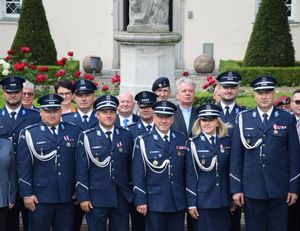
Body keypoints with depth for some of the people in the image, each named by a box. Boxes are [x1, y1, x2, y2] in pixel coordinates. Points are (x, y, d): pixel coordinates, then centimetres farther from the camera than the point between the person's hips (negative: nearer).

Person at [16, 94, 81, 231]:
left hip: (66, 197, 3)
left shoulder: (73, 132, 7)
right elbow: (23, 166, -3)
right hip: (40, 198, -2)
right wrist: (27, 194, -7)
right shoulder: (29, 134, -1)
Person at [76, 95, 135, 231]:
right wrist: (83, 197, -8)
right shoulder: (87, 137, -2)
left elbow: (131, 166, 9)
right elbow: (81, 169, -4)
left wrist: (132, 193, 8)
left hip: (121, 198, 2)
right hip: (96, 197, -2)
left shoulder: (126, 136, 6)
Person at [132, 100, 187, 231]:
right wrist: (141, 200, -9)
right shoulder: (143, 142, -3)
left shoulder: (182, 140, 8)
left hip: (178, 203, 3)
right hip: (155, 203, -3)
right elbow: (138, 174, -5)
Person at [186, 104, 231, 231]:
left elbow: (231, 170, 10)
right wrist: (191, 203, -7)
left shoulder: (227, 141, 5)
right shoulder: (193, 143, -5)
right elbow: (190, 175, -5)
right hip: (202, 201, -3)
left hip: (223, 201, 3)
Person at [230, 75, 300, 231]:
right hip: (251, 188, 0)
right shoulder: (243, 119, 3)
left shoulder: (287, 119, 3)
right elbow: (236, 156, 3)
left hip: (279, 189, 0)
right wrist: (236, 189, -1)